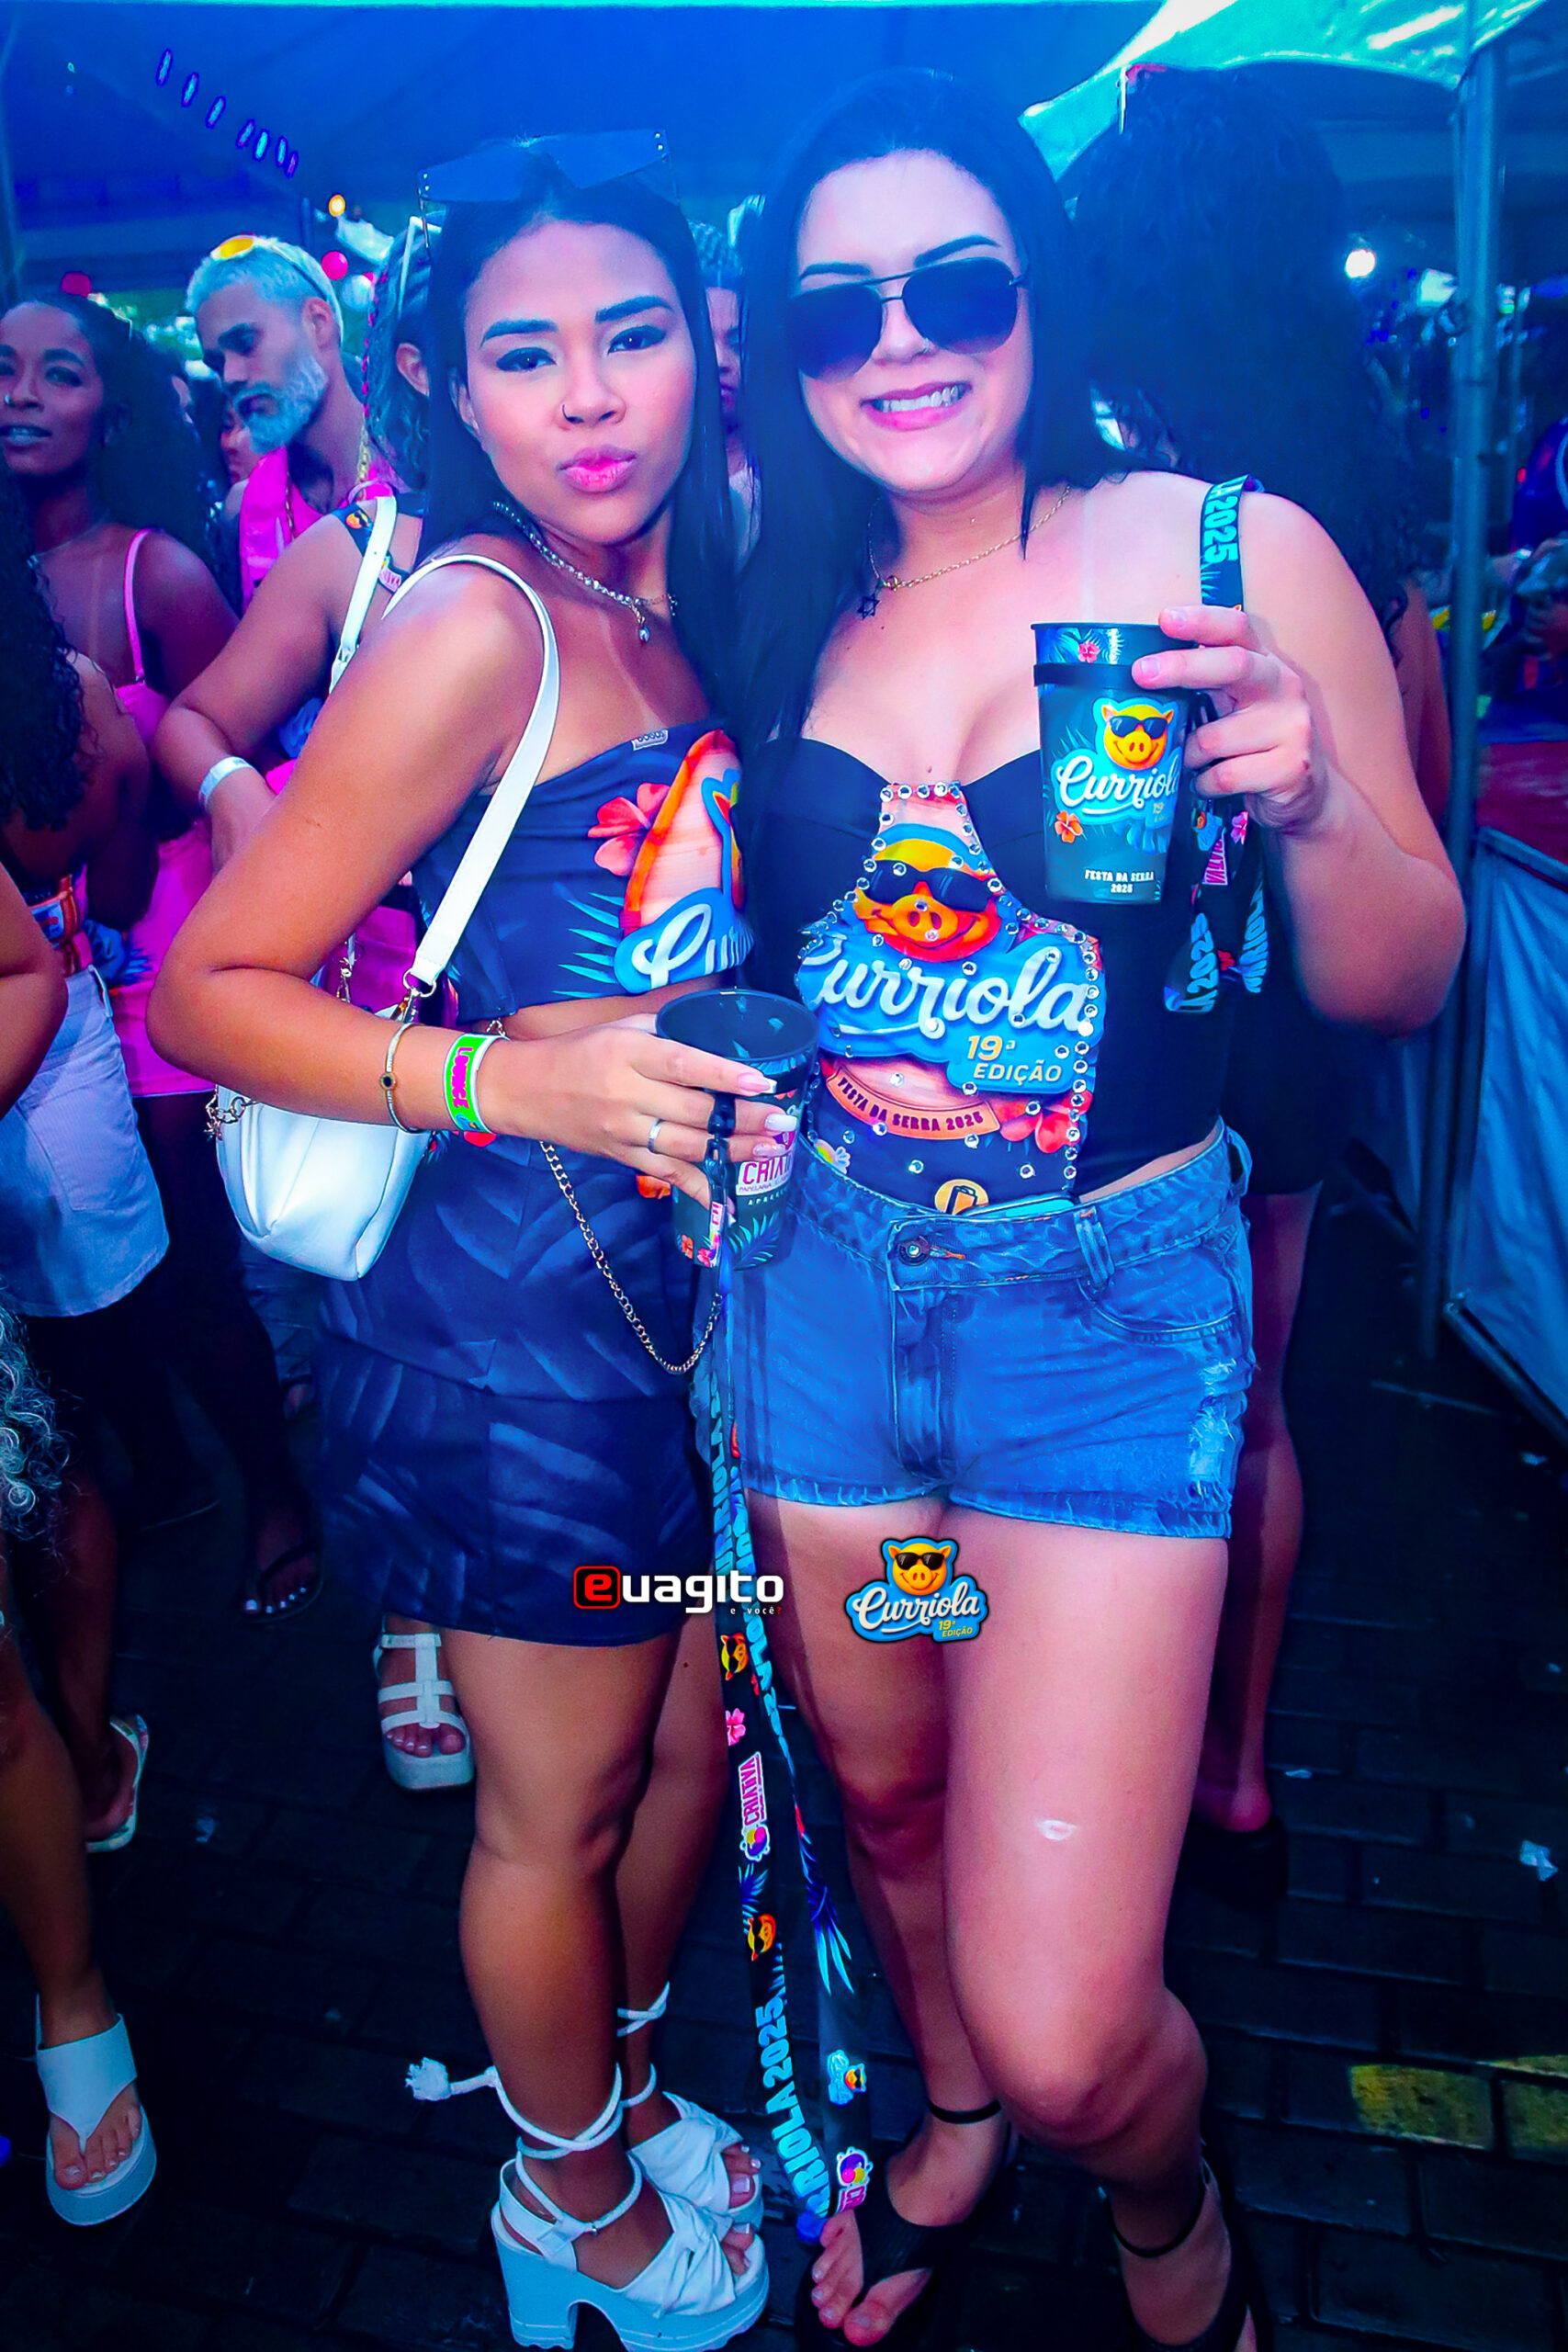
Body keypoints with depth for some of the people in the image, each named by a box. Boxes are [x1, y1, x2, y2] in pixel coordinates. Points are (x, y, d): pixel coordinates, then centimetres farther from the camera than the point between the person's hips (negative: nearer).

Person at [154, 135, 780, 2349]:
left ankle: (619, 2086, 51)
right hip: (520, 1314, -7)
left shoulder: (679, 604, 6)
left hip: (691, 1280, 7)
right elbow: (206, 986, -16)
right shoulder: (473, 624, -17)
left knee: (687, 1741, 23)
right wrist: (508, 1074, -27)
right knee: (557, 1812, 14)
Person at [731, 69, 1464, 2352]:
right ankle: (948, 2123, 57)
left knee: (1068, 2031, -5)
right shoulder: (788, 609, 4)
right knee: (887, 1795, 23)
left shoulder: (1236, 551, -5)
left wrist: (1312, 807, -22)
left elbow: (1403, 987, -4)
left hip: (1111, 1313, -3)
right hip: (825, 1292, 4)